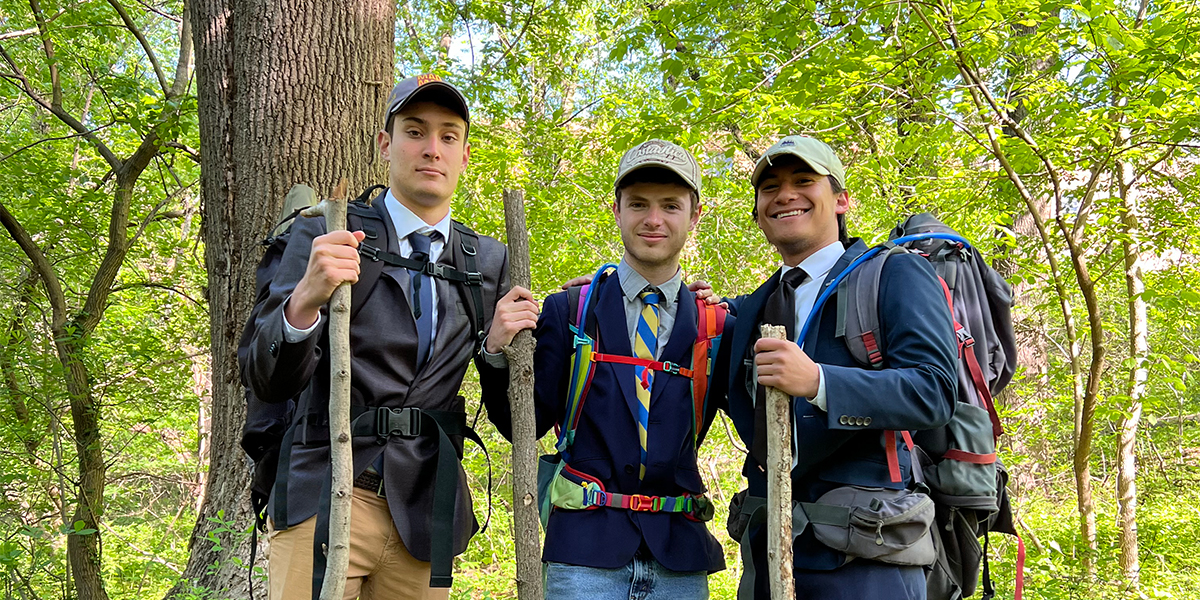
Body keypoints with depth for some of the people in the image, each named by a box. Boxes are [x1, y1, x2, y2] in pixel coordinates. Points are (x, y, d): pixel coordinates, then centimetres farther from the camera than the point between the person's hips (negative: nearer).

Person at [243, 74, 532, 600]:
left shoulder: (491, 262, 8)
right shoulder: (323, 238, -1)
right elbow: (267, 382, -11)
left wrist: (497, 349, -9)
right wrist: (304, 301, -30)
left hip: (425, 513, 3)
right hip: (324, 502, -2)